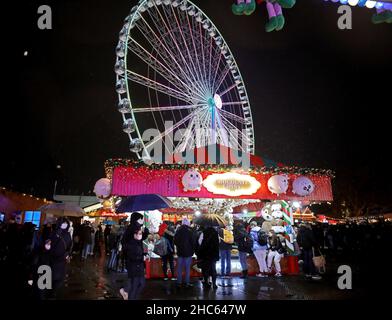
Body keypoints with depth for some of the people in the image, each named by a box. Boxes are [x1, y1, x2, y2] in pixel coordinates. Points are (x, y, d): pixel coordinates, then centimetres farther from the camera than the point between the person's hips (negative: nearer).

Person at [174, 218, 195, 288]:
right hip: (188, 252, -4)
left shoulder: (178, 230, 1)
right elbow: (193, 242, -10)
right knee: (187, 268, 1)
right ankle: (187, 283, 3)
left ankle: (179, 282, 14)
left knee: (179, 267, 11)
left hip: (180, 252, 4)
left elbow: (175, 241, 8)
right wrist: (193, 250, 3)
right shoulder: (189, 231, -13)